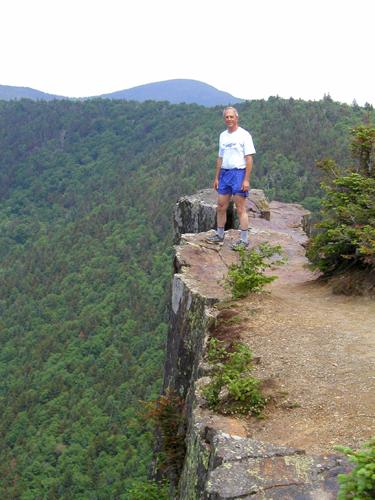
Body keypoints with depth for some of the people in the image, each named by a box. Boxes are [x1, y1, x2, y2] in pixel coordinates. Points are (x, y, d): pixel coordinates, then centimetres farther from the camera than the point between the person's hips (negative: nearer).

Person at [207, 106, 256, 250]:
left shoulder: (244, 135, -6)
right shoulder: (223, 135, 14)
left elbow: (249, 159, -10)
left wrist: (246, 180, -16)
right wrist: (216, 177, 16)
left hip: (239, 173, -7)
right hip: (224, 173, 7)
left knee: (240, 209, -4)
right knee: (221, 206, 10)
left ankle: (244, 240, 1)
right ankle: (219, 235, 23)